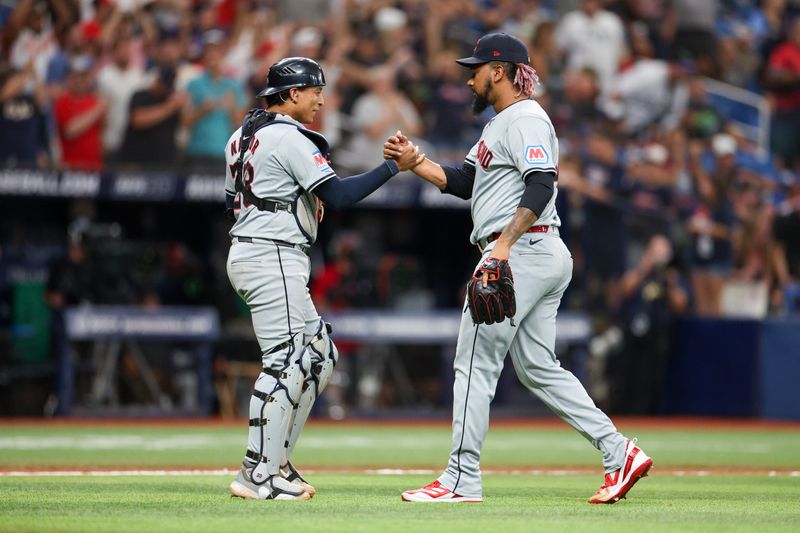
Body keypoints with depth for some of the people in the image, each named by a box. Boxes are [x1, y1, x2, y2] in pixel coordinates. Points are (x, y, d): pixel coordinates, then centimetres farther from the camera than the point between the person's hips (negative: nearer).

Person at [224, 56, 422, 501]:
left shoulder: (244, 134, 16)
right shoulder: (289, 138, -13)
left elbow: (233, 197, 24)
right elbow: (339, 195, -19)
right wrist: (396, 167, -15)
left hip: (247, 253, 10)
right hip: (273, 258, -10)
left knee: (319, 355, 14)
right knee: (287, 361, -11)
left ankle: (276, 463, 13)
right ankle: (258, 474, -12)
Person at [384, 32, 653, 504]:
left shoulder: (525, 118, -9)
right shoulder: (502, 123, 24)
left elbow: (541, 186, -23)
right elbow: (462, 182, 24)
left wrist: (505, 242, -33)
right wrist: (413, 161, 12)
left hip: (522, 252, -11)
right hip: (546, 257, 11)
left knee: (476, 363, -7)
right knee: (538, 368, 9)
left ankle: (462, 479, -5)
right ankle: (618, 452, 2)